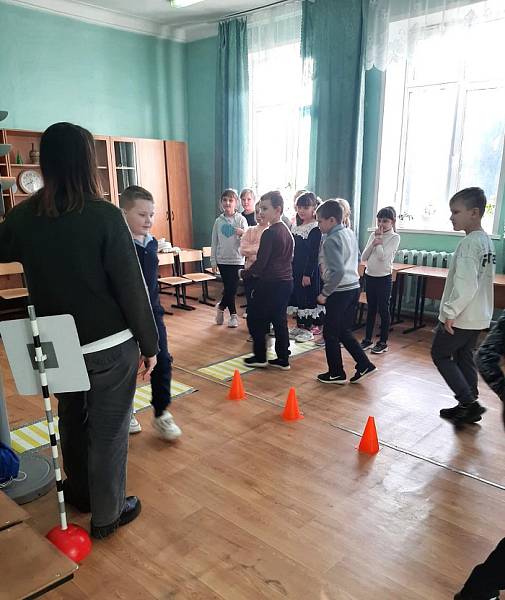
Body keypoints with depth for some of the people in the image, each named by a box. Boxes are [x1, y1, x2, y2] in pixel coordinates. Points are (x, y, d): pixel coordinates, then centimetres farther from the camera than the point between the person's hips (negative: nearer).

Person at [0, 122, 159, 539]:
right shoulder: (105, 216, -17)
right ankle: (107, 514, 25)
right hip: (110, 344, -5)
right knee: (108, 428, 9)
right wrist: (150, 343, -7)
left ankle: (80, 491, 45)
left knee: (72, 419, 23)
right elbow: (132, 287, -16)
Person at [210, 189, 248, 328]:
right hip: (222, 259, 2)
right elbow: (214, 242, 8)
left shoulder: (241, 219, -2)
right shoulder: (218, 221, 5)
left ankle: (221, 307, 22)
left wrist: (243, 234, -27)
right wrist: (213, 261, 5)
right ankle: (233, 315, 18)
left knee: (232, 288, -2)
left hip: (237, 260, -2)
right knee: (228, 288, 4)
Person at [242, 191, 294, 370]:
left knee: (254, 318, 7)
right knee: (279, 320, 13)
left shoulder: (269, 233, -16)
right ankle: (283, 359, 16)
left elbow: (261, 262, -17)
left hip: (270, 283, -8)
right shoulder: (287, 231, 10)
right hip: (286, 281, 8)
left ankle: (260, 357, 13)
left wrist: (245, 274, 0)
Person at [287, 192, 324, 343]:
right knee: (296, 296, 13)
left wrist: (308, 274, -19)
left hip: (309, 269, -8)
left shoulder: (315, 229, -13)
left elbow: (314, 254, -17)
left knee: (307, 298, 0)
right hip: (295, 268, 8)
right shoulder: (296, 227, 10)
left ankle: (308, 329, 11)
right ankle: (299, 325, 25)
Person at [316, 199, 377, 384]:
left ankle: (336, 373, 16)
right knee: (344, 331, 18)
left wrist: (325, 293, -18)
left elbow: (338, 271, -27)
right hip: (354, 287, 9)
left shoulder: (331, 240, -19)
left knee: (330, 334, 6)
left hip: (340, 292, -9)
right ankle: (364, 365, 16)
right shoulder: (350, 232, 8)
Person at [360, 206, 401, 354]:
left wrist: (379, 240, -10)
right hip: (369, 276, 5)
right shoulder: (373, 235, 8)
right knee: (371, 309, 13)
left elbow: (382, 256, -21)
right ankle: (367, 339, 22)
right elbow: (363, 258, 0)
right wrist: (374, 241, -8)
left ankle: (383, 342, 14)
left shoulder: (394, 238, -7)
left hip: (384, 278, -5)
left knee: (384, 310, 3)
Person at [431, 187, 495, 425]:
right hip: (478, 316, 9)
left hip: (460, 318, -9)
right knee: (464, 358, 17)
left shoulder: (469, 243, -21)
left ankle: (468, 402, 3)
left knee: (440, 354, 6)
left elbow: (466, 285, -29)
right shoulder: (486, 241, 9)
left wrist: (450, 311, -21)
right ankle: (468, 406, 24)